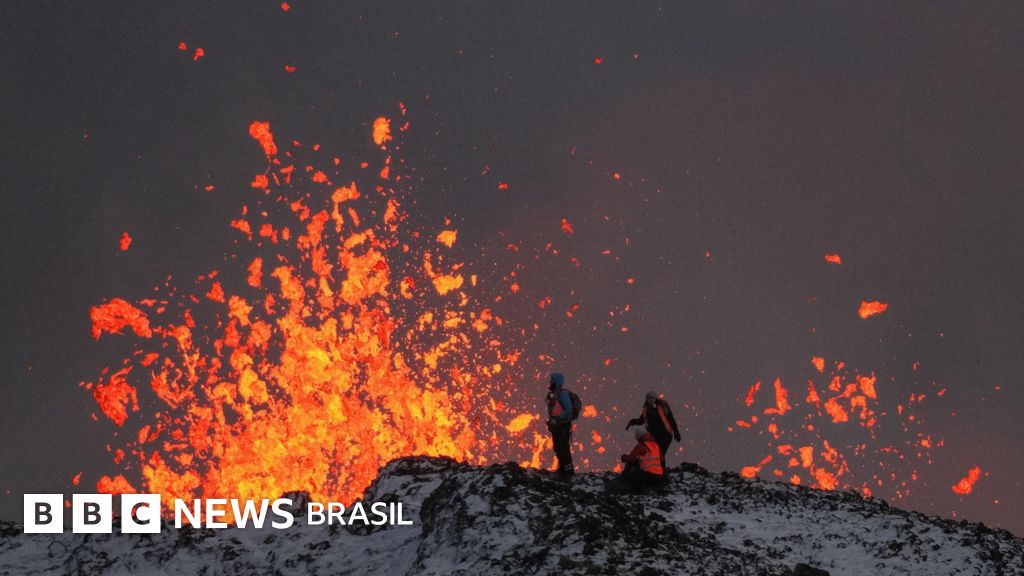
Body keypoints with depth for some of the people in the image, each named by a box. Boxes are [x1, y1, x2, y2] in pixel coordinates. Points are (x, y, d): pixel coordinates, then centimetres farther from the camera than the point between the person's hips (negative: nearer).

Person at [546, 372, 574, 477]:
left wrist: (556, 419, -25)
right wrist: (550, 421, 13)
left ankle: (568, 470, 2)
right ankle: (562, 468, 25)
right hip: (555, 426, 9)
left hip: (563, 426, -9)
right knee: (558, 449, 14)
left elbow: (568, 410, -23)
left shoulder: (562, 393, -16)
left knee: (564, 449, -6)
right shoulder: (552, 394, 12)